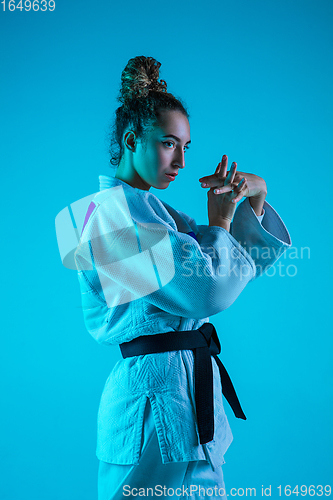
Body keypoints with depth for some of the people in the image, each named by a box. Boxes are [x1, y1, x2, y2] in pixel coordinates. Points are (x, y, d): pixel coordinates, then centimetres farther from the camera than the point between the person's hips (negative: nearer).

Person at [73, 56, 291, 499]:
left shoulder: (151, 209, 14)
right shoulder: (114, 210, -14)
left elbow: (243, 265, 14)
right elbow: (209, 287, -23)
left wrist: (255, 195, 0)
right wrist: (220, 220, -7)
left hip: (186, 389, 9)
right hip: (158, 395, -9)